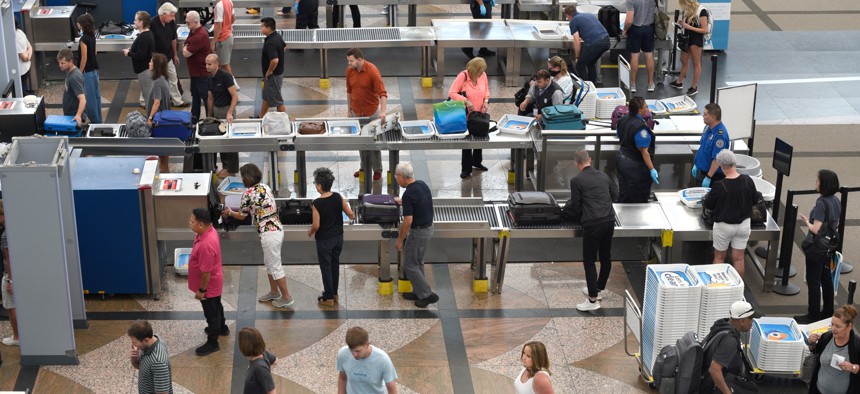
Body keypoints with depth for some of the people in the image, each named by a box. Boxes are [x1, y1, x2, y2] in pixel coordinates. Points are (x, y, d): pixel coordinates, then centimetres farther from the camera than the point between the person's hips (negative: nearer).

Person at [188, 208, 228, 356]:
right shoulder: (209, 230, -8)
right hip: (214, 281, 9)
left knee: (211, 312, 9)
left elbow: (206, 272, -29)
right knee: (216, 306, 30)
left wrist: (201, 290, -19)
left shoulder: (206, 245, -38)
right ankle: (222, 328, 52)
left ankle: (212, 343, 26)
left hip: (209, 284, -9)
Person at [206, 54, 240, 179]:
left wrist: (229, 113, -26)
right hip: (216, 110, 8)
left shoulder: (225, 77, -17)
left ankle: (232, 169, 6)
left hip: (227, 109, -7)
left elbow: (235, 96, -19)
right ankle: (225, 166, 21)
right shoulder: (209, 79, 6)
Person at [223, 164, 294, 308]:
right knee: (269, 263, 23)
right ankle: (274, 292, 36)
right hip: (277, 228, 9)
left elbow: (242, 216, -1)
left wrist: (229, 212, 19)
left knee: (275, 266, 3)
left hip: (269, 233, -9)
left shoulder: (248, 193, -14)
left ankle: (287, 298, 12)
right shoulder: (265, 186, 7)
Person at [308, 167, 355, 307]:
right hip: (338, 237, 5)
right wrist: (352, 217, 20)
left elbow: (316, 225, -20)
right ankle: (334, 293, 30)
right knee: (335, 265, 19)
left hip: (324, 240, -5)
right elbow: (350, 214, -3)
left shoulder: (317, 203, -21)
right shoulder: (338, 197, -8)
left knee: (326, 267, 6)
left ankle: (328, 298, 13)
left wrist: (310, 232, 1)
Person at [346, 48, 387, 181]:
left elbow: (382, 93, -25)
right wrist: (349, 110, 11)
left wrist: (383, 111, -36)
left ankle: (377, 169, 14)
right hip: (357, 111, 5)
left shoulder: (372, 71, -21)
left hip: (372, 111, -5)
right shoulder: (349, 71, -4)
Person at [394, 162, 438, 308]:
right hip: (428, 228, 9)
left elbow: (408, 221, -26)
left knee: (410, 265, 4)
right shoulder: (422, 184, 2)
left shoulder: (408, 194, -25)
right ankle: (419, 292, 29)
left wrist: (400, 239, -15)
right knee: (417, 262, 21)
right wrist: (401, 201, 33)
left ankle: (427, 294, 5)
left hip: (418, 232, -9)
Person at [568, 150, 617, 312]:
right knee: (606, 257, 18)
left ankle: (593, 300, 2)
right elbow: (615, 194, 22)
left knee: (589, 261, 2)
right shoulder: (603, 176, 10)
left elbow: (575, 206, -3)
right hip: (609, 221, 6)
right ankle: (598, 288, 34)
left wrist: (576, 219, 16)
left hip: (592, 225, -6)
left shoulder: (576, 180, -6)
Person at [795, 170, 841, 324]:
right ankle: (828, 311, 29)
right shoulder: (836, 202, 2)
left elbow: (816, 229, -24)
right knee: (826, 279, 19)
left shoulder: (821, 203, -23)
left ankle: (813, 315, 10)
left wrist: (807, 222, -5)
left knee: (813, 281, 2)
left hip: (817, 248, -8)